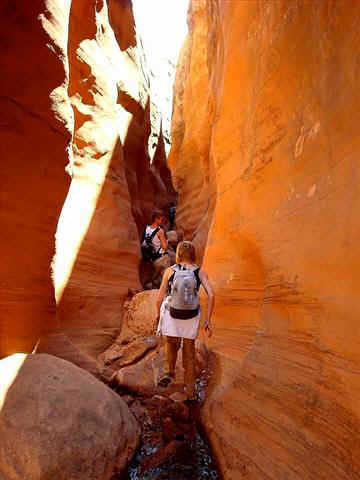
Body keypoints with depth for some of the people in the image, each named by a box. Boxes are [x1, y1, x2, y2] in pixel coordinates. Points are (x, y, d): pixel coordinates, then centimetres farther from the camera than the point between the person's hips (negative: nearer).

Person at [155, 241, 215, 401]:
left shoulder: (170, 271, -5)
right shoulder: (200, 272, -3)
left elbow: (159, 299, -6)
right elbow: (211, 295, -15)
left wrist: (158, 314, 12)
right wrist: (208, 320, -9)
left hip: (172, 316, -1)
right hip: (191, 319, 1)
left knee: (171, 344, 28)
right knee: (189, 354, 18)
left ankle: (169, 372, 8)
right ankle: (190, 392, 23)